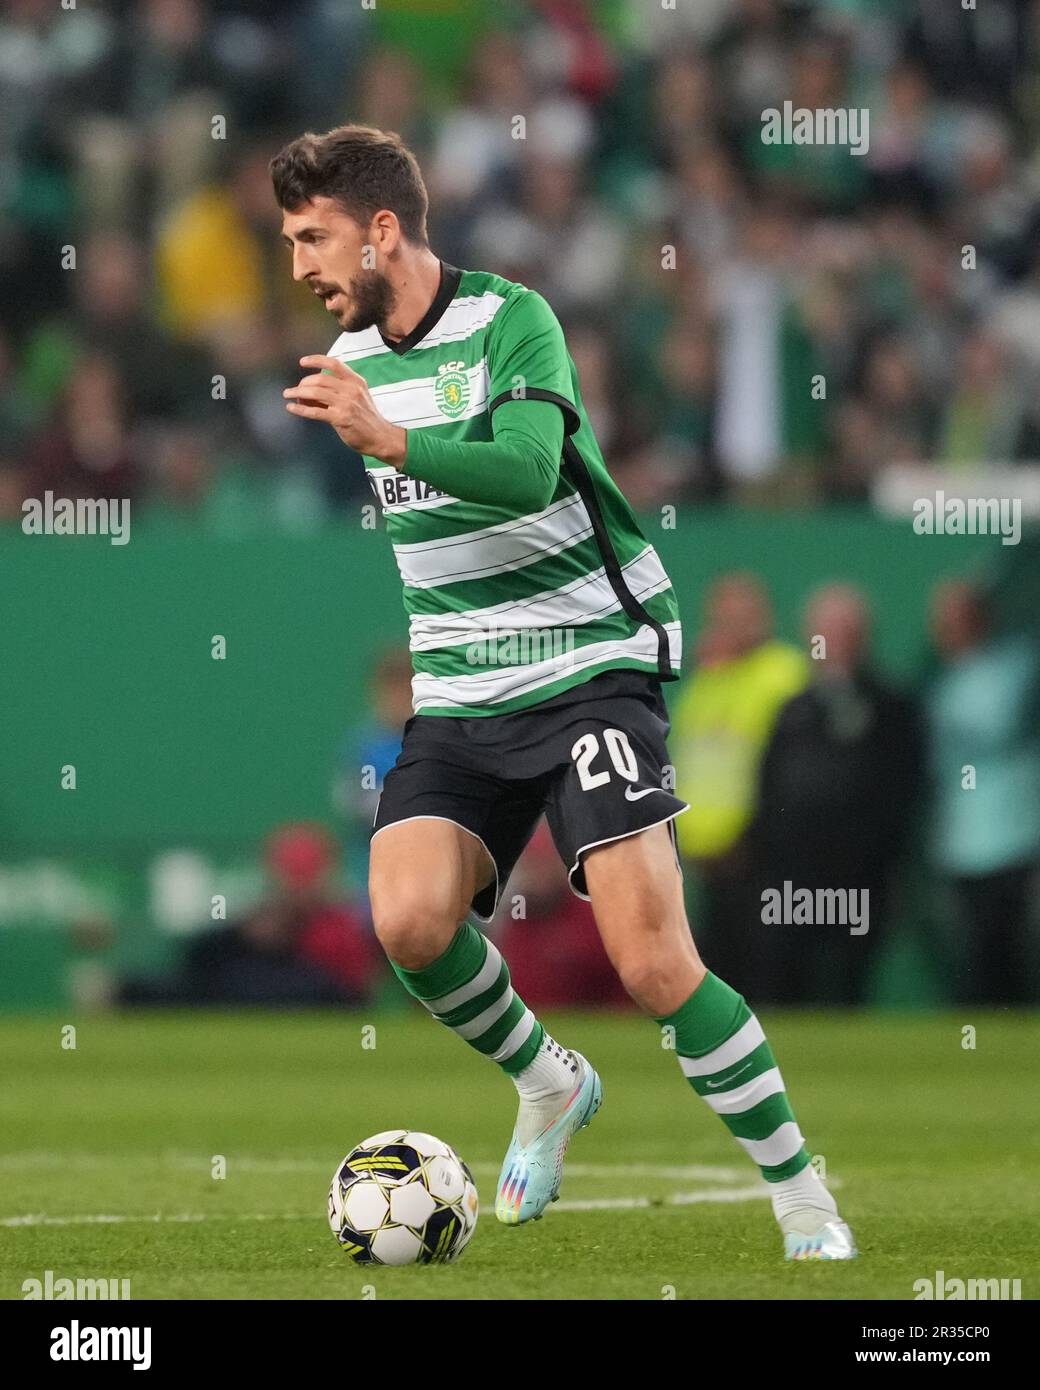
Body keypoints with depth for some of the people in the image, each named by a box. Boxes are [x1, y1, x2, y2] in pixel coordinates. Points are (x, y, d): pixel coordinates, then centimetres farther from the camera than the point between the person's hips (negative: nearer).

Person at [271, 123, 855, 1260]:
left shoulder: (510, 322, -11)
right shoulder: (351, 360, 12)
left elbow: (527, 470, -30)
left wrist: (389, 440, -43)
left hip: (591, 668, -6)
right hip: (456, 701, 6)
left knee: (651, 960, -17)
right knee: (407, 919, -20)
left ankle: (802, 1199, -2)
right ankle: (547, 1088, 8)